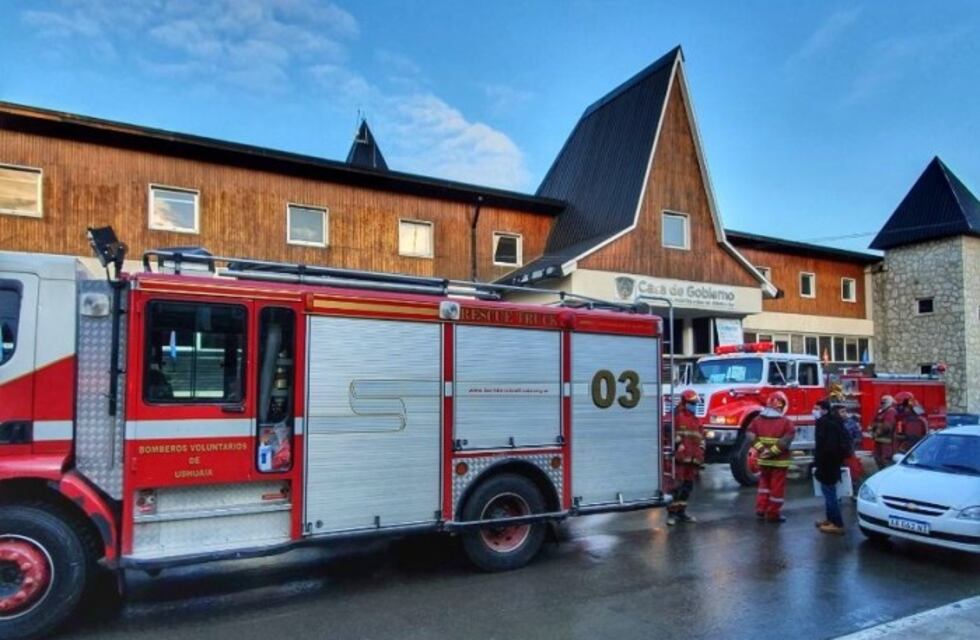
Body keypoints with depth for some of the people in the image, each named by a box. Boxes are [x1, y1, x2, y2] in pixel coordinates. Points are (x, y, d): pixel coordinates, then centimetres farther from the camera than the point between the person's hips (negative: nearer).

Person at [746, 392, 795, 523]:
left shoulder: (757, 419, 2)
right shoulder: (785, 422, -11)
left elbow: (750, 435, -8)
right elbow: (786, 440, -24)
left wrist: (761, 449, -14)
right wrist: (772, 451, -21)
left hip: (763, 459, 5)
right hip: (779, 460, -4)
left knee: (764, 483, 21)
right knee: (777, 487, 6)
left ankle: (761, 510, 18)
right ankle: (773, 514, 13)